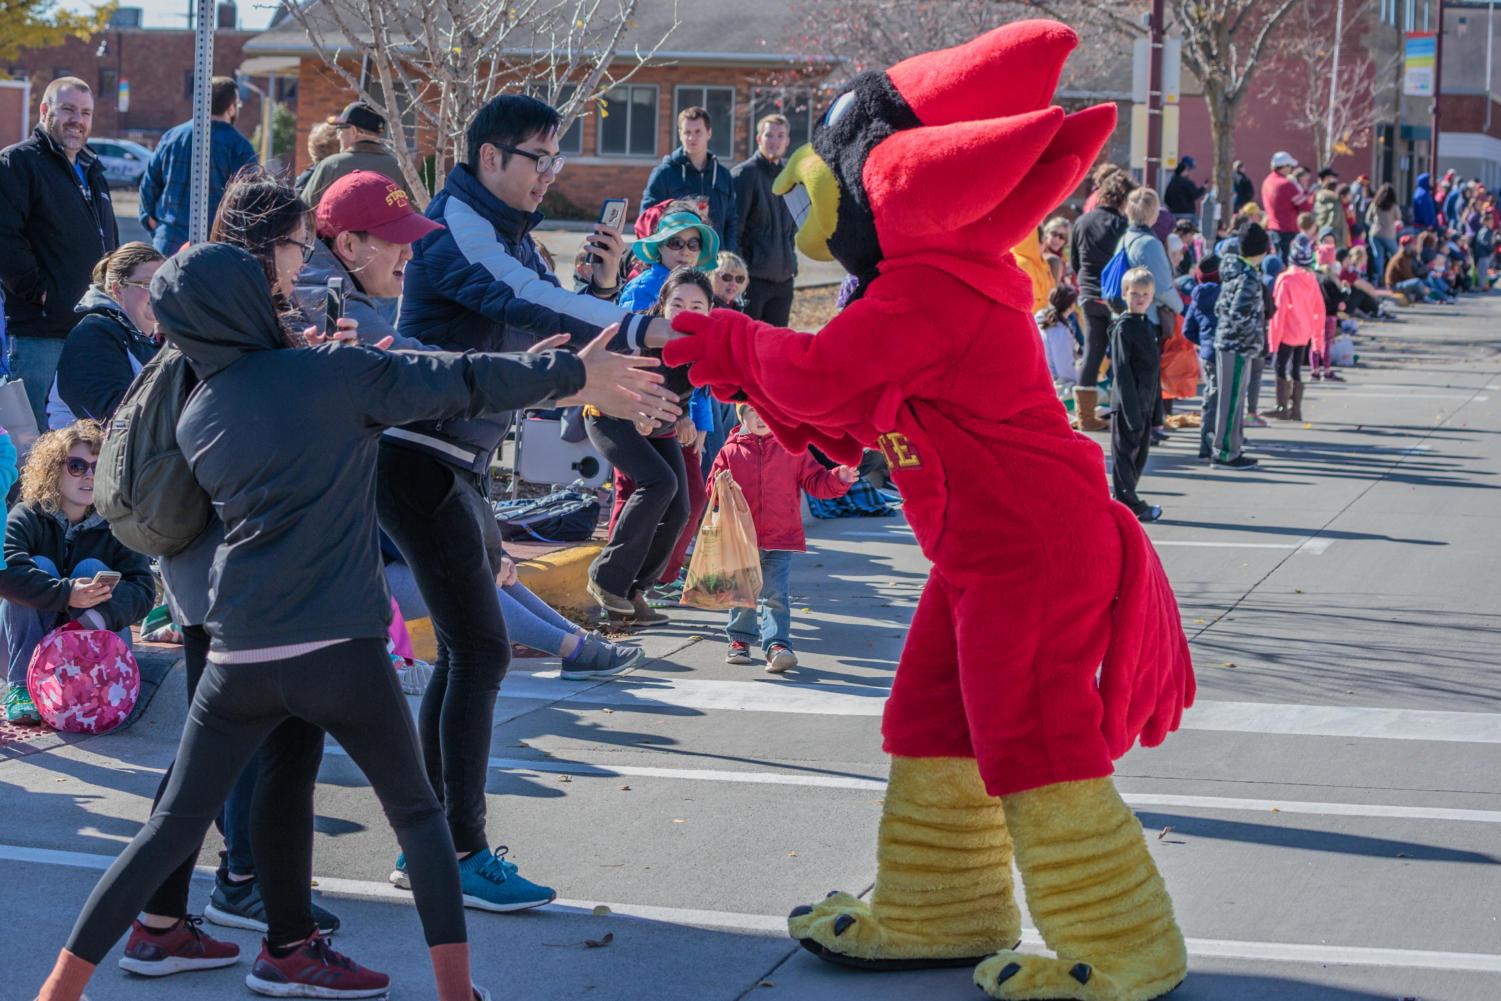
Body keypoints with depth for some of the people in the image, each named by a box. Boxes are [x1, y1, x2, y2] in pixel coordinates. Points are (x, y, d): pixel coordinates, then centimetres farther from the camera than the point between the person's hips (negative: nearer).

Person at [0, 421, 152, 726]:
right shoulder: (27, 518, -12)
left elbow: (143, 589, -19)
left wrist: (97, 617, -37)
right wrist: (66, 594, -43)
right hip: (27, 649, -1)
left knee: (92, 570, -19)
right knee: (39, 566, -22)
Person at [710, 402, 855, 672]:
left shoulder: (791, 449, 5)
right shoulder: (731, 452, 6)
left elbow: (815, 482, 4)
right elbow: (713, 489, 5)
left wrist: (839, 478, -13)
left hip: (780, 539, -2)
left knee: (776, 595, -8)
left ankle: (777, 645, -11)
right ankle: (740, 639, 28)